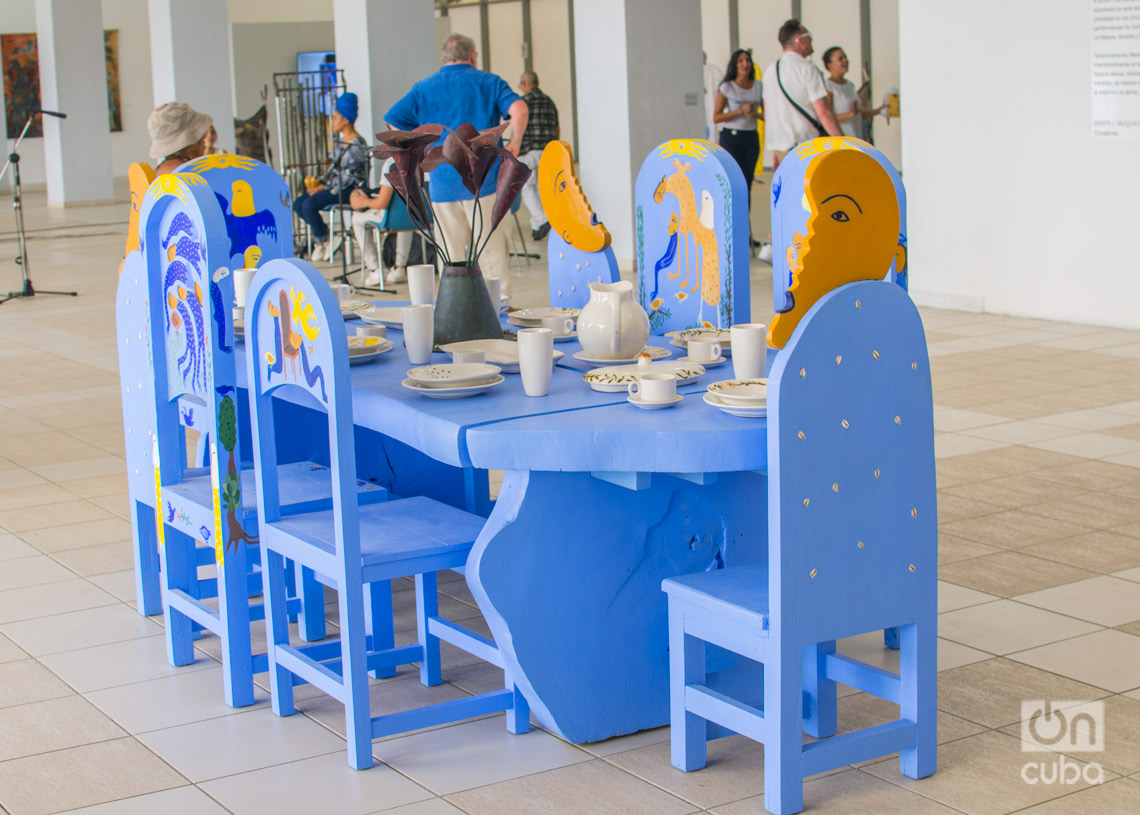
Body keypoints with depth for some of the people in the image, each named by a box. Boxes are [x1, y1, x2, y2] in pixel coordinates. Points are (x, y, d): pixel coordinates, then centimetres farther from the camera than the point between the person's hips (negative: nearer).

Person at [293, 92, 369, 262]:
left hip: (351, 190, -9)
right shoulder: (340, 138, 10)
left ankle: (321, 241, -4)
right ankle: (323, 234, 6)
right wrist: (320, 182, 3)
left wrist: (324, 188, -17)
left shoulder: (357, 146, -18)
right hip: (337, 186, 9)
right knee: (298, 204, -3)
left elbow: (348, 177, -20)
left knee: (309, 205, -23)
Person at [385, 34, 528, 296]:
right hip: (484, 180, -2)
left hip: (443, 183, 2)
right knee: (491, 249, 2)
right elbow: (519, 109, -13)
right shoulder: (489, 82, 3)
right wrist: (514, 144, 0)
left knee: (452, 256, 8)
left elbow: (393, 121, 5)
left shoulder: (423, 88, 9)